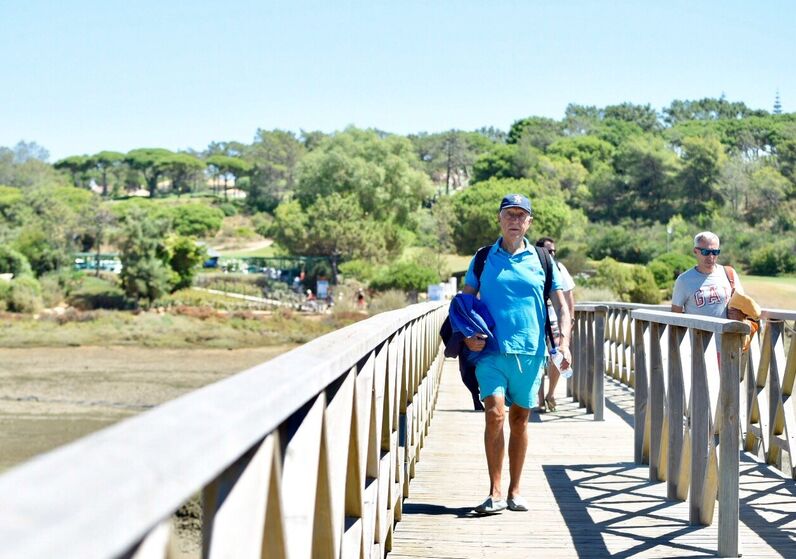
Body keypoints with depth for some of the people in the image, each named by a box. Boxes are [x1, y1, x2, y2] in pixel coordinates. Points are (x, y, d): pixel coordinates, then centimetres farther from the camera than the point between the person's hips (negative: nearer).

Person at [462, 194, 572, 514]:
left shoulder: (542, 260, 8)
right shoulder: (483, 259, 7)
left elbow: (562, 305, 10)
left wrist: (564, 343, -4)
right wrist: (467, 334, -5)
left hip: (530, 352, 1)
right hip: (491, 351, -1)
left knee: (520, 420, 8)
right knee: (494, 415, -16)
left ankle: (514, 491, 18)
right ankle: (495, 493, -11)